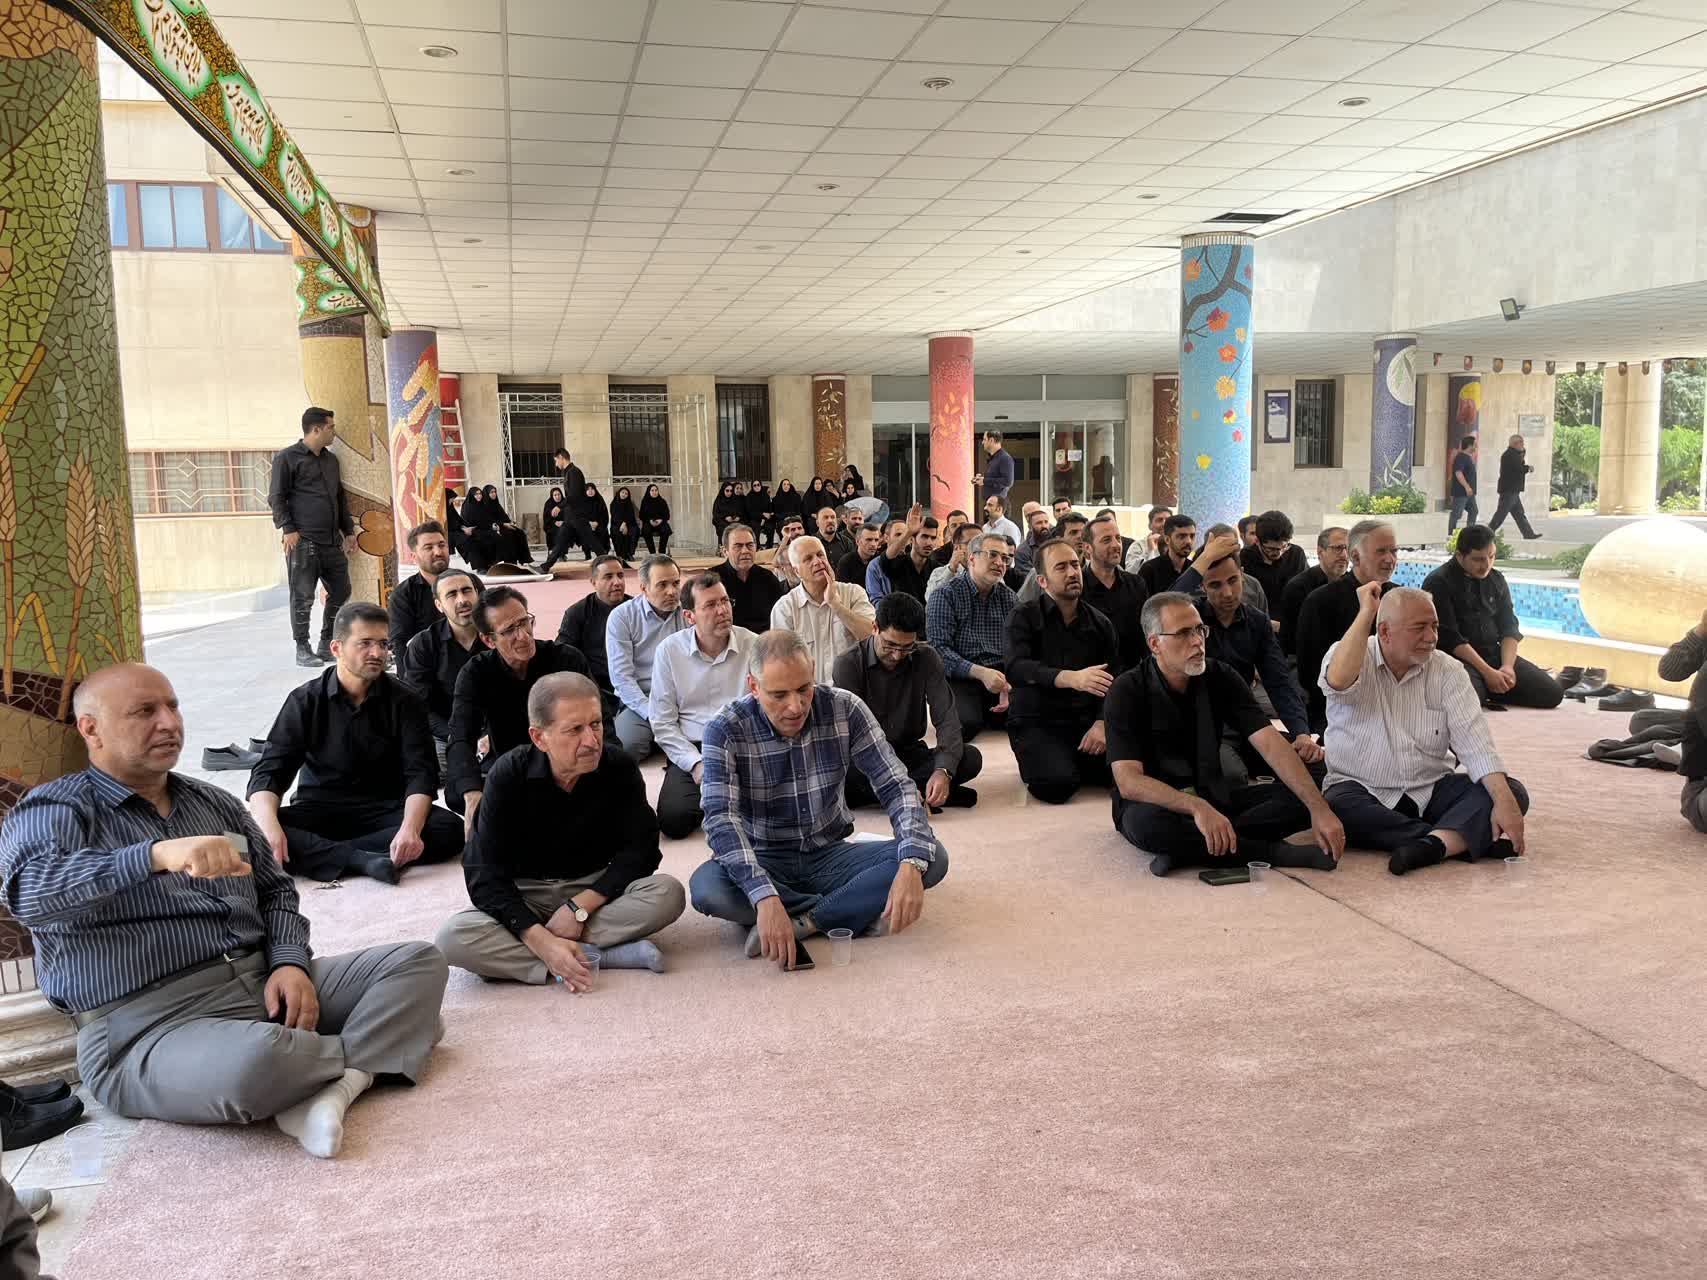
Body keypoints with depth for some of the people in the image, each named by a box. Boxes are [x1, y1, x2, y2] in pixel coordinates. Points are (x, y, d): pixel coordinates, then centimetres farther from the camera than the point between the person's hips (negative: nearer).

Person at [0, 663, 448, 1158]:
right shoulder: (53, 810, -1)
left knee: (418, 962, -5)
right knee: (253, 1060, -39)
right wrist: (158, 854, -38)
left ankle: (329, 1087, -24)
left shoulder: (215, 803, 19)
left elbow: (275, 890, 22)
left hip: (267, 984, 7)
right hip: (151, 1022, -7)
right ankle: (366, 1056, -8)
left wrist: (291, 962, 0)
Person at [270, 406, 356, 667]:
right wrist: (287, 529, -14)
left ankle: (326, 645, 20)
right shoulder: (287, 458, -2)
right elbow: (276, 497, -5)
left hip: (332, 541, 7)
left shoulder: (331, 459, 19)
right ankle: (302, 649, 5)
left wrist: (348, 530, 19)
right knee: (303, 597, -4)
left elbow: (341, 497, 24)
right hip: (303, 541, -7)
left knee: (340, 591, 8)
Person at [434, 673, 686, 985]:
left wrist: (580, 907, -25)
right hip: (523, 897, 0)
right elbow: (484, 874, -19)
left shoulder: (620, 768, -14)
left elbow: (639, 851, -12)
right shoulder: (508, 775, -17)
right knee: (453, 937, -31)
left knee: (667, 893, -27)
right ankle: (609, 955, -29)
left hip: (595, 888, 1)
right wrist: (542, 941, -33)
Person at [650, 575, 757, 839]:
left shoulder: (753, 646, 0)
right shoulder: (669, 650, 1)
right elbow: (662, 722, 1)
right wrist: (696, 764, -11)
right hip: (690, 749, 1)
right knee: (673, 820, -24)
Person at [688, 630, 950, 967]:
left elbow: (896, 786, -12)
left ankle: (803, 921, -23)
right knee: (706, 888, -35)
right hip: (764, 861, -1)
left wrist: (912, 865, -31)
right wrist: (766, 897, -43)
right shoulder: (726, 730, -17)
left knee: (933, 858, -21)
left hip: (831, 855, 2)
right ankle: (858, 911, -21)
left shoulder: (845, 709, -11)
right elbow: (720, 819, -27)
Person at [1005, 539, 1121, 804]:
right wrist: (1072, 678, -38)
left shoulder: (1101, 624, 11)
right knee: (1058, 783, -31)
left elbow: (1114, 682, 2)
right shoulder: (1023, 618, -1)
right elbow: (1017, 668, -20)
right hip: (1035, 722, -4)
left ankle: (1073, 760, 8)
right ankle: (1039, 762, 5)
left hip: (1086, 721, 4)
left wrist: (1102, 723, -18)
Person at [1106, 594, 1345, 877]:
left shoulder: (1222, 678, -4)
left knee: (1297, 798, -16)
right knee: (1145, 821, -39)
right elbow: (1128, 781, -26)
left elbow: (1270, 743, -14)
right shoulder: (1126, 693, -16)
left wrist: (1319, 807, -28)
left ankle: (1185, 847, -26)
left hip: (1213, 798, 5)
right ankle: (1276, 852, -27)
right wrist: (1196, 807, -42)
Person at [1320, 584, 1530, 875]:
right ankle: (1467, 839, -26)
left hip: (1432, 791, 3)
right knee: (1335, 808, -36)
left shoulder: (1448, 671, 1)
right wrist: (1366, 612, -21)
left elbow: (1474, 743, -9)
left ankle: (1430, 845, -39)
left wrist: (1505, 801, -25)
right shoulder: (1348, 655, -5)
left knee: (1513, 792, -17)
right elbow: (1338, 681, -32)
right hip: (1362, 791, -3)